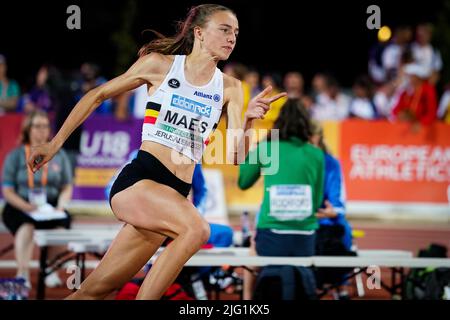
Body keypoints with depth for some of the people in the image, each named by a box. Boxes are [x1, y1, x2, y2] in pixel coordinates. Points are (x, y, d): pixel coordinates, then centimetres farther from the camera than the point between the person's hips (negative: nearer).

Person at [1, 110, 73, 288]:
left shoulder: (59, 155, 14)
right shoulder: (15, 156, 7)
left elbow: (67, 188, 13)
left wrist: (61, 206, -9)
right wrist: (26, 206, -18)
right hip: (20, 207, -2)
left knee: (63, 220, -31)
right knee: (27, 224, -35)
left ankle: (51, 271, -20)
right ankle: (22, 273, -43)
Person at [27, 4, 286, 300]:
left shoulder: (230, 89, 10)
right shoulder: (161, 65, 2)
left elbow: (236, 158, 4)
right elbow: (96, 96, 11)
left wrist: (248, 121, -15)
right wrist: (55, 144, 10)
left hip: (176, 194, 4)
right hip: (138, 179, -4)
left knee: (94, 291, 3)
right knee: (197, 228, -32)